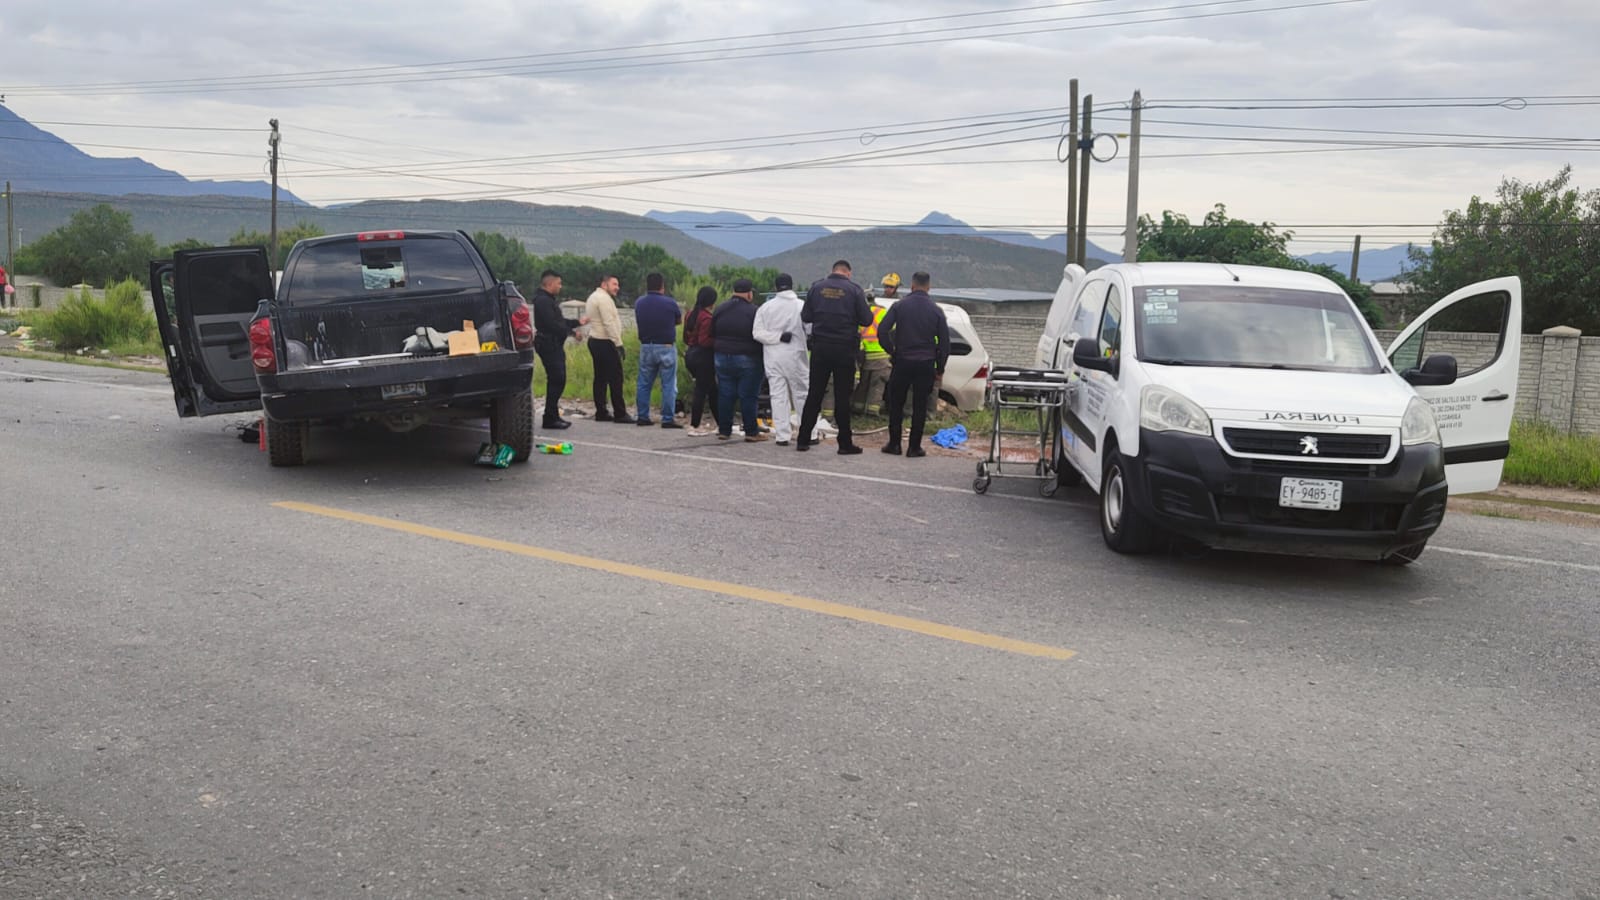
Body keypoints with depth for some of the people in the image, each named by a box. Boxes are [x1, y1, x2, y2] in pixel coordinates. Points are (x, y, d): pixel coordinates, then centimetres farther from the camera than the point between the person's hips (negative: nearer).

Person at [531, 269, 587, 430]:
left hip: (554, 345, 11)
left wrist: (577, 322, 17)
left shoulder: (550, 300, 20)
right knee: (556, 380, -11)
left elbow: (559, 321, 24)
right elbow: (552, 324, -23)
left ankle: (553, 416, 18)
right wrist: (571, 332, -14)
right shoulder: (543, 301, -16)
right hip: (549, 344, -11)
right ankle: (550, 418, -7)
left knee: (557, 380, 12)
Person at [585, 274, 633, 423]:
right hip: (605, 343, -10)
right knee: (615, 378, -7)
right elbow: (609, 323, -20)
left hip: (595, 340, 10)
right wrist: (619, 344, -20)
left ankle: (601, 412, 11)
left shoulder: (593, 297, 18)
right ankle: (620, 413, -6)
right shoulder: (604, 299, -14)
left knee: (600, 378, 10)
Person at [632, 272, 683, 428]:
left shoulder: (639, 303, 0)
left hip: (645, 348, 4)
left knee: (644, 383, 13)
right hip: (666, 348, -4)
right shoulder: (670, 303, -10)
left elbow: (638, 322, 6)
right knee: (668, 385, 2)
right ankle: (667, 419, -1)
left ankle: (643, 416, 15)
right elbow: (679, 321, 6)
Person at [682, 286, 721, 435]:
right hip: (703, 357, -9)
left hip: (691, 354, 9)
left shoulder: (690, 314, 10)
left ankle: (719, 424, 21)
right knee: (701, 391, -2)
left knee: (712, 390, 16)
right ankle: (694, 427, 1)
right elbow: (704, 341, -23)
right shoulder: (707, 318, -18)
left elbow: (686, 337, 15)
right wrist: (718, 341, -10)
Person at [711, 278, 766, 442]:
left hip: (722, 358, 5)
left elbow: (712, 334, 10)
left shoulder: (720, 310, 5)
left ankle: (724, 430, 13)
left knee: (725, 395, 9)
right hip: (747, 360, -5)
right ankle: (751, 432, 2)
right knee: (748, 396, 0)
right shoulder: (753, 311, -12)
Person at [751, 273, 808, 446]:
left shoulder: (766, 307, 2)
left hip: (772, 356, 2)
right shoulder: (801, 306, -6)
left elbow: (757, 332, -4)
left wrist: (777, 337, -8)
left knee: (778, 395, 4)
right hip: (794, 355, -2)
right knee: (801, 394, 7)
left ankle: (782, 435, 1)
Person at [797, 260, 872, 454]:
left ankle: (803, 439, 10)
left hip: (820, 347, 2)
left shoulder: (817, 287, 2)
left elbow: (805, 316, 4)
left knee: (814, 394, 9)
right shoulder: (854, 289, -5)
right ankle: (845, 443, 4)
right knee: (842, 396, 3)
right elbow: (866, 320, -6)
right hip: (844, 348, -2)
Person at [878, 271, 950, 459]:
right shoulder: (936, 311, 2)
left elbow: (882, 331, -9)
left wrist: (892, 351, 5)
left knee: (896, 404, 11)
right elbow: (944, 342, 3)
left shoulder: (899, 306, -1)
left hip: (902, 362, -1)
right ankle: (914, 447, 6)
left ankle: (894, 444, 11)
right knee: (920, 406, 6)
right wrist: (940, 369, 11)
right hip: (925, 365, 1)